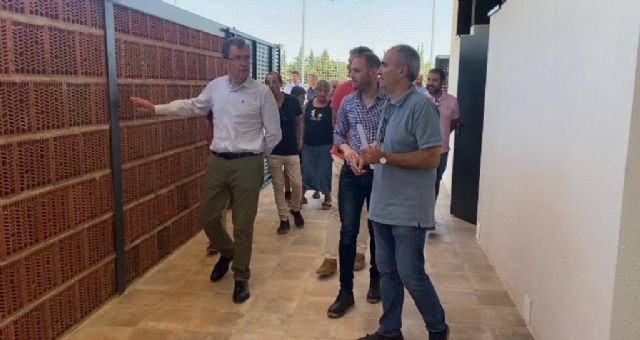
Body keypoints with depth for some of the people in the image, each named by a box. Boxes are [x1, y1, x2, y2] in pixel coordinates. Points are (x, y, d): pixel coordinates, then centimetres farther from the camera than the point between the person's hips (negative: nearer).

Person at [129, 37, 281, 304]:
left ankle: (241, 278, 22)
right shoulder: (215, 86, 5)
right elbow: (192, 106, 21)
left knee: (243, 224, 3)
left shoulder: (262, 93, -8)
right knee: (208, 217, 12)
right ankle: (226, 253, 43)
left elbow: (274, 134, -2)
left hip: (247, 165, -4)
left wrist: (255, 156, 6)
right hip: (217, 161, 4)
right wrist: (155, 108, 20)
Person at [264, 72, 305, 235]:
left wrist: (299, 141, 5)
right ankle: (283, 219, 17)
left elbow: (300, 122, 8)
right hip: (273, 152, 0)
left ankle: (295, 210, 30)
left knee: (297, 184, 2)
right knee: (278, 186, 6)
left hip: (292, 150, 0)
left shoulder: (292, 101, -5)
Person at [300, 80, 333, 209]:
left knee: (324, 171, 6)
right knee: (306, 170, 8)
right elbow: (303, 123, 9)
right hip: (308, 143, 3)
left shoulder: (331, 105, -6)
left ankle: (327, 197, 21)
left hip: (325, 144, -3)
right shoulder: (309, 104, 4)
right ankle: (302, 195, 21)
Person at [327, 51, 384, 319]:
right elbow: (338, 134, 12)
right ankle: (345, 292, 12)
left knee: (377, 231, 13)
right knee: (347, 233, 1)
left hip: (379, 174, -2)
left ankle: (375, 280, 34)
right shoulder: (348, 103, 3)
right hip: (351, 174, 2)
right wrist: (346, 148, -9)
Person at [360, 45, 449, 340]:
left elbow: (431, 158, -21)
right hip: (383, 205, 8)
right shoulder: (390, 105, 11)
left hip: (408, 209, -8)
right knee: (387, 271, 15)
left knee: (411, 275, 2)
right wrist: (371, 156, 2)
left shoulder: (420, 106, -15)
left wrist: (384, 157, -20)